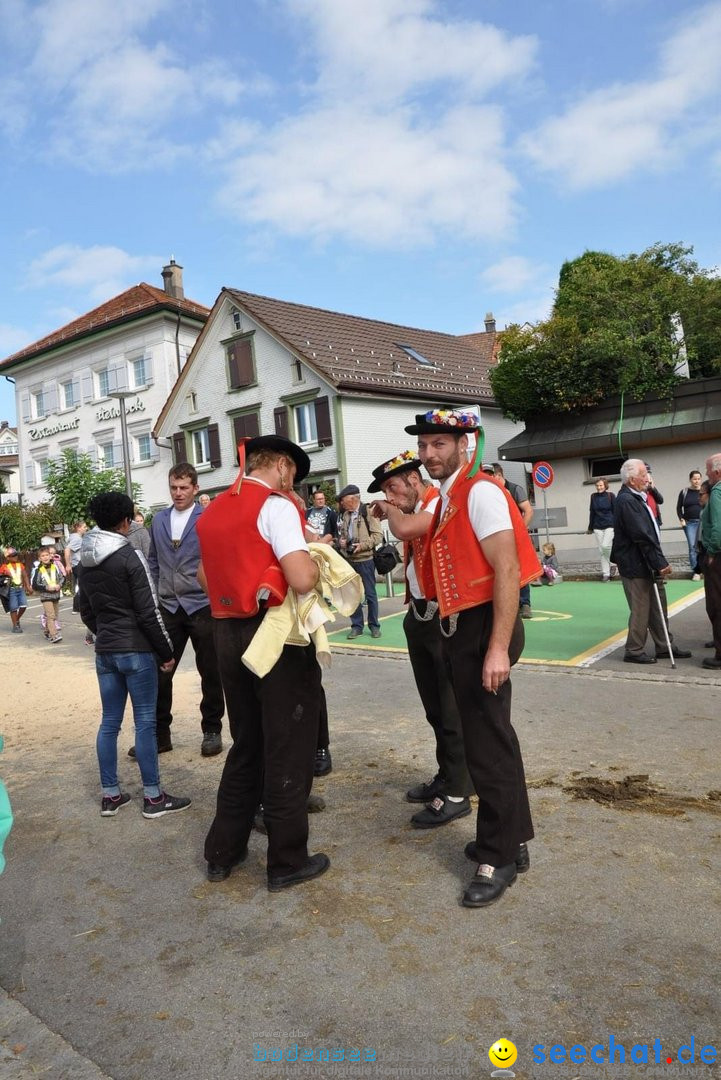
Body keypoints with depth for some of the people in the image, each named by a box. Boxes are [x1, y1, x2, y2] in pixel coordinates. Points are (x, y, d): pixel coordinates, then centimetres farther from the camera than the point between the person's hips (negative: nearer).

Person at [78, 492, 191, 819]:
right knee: (145, 722, 0)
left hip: (104, 651, 7)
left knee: (109, 722, 12)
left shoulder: (86, 562, 8)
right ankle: (153, 798, 7)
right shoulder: (130, 556, -14)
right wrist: (166, 651, -7)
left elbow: (86, 612, 15)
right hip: (136, 650, -7)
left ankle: (110, 795, 20)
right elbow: (148, 612, -15)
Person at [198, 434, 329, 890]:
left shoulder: (213, 511, 12)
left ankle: (224, 852, 30)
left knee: (246, 746, 21)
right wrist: (316, 552, -4)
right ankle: (288, 861, 19)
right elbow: (303, 579, -23)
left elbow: (206, 575, 24)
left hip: (228, 634, 8)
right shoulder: (276, 505, -12)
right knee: (288, 750, 6)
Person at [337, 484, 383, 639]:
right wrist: (341, 541, 1)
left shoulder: (368, 511, -8)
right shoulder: (345, 514, 10)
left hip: (365, 559, -5)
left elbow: (378, 535, -11)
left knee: (370, 594, 6)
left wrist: (362, 545, -19)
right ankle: (356, 625, 20)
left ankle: (374, 625, 18)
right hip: (348, 560, 6)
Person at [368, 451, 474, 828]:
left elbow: (403, 529, -33)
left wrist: (390, 509, -14)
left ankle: (457, 793, 12)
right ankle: (446, 776, 33)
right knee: (434, 708, 19)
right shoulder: (413, 511, 11)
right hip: (420, 615, 10)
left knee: (453, 710, 1)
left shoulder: (442, 503, -17)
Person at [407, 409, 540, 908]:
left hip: (484, 628, -10)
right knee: (491, 736, 19)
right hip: (462, 628, 10)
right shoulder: (447, 498, 14)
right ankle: (514, 839, 35)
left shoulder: (480, 492, -14)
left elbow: (507, 571, -22)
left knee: (488, 745, -2)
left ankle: (498, 858, 15)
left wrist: (498, 647, -26)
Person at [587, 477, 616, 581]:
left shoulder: (610, 495, -2)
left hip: (610, 525, -3)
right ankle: (606, 573, 8)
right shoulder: (593, 496, 6)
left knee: (605, 546, -19)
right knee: (601, 550, 3)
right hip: (598, 526, 3)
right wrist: (590, 528, 15)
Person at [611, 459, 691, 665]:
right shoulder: (625, 501, -20)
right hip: (636, 566, -10)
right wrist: (660, 563, -20)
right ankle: (634, 651, 14)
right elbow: (641, 537, -24)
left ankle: (664, 646, 27)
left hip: (648, 564, 10)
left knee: (658, 607, 16)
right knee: (640, 610, 1)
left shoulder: (637, 498, 12)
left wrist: (659, 561, 13)